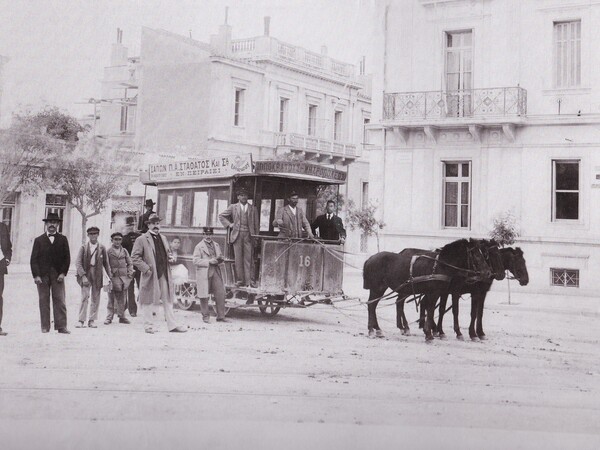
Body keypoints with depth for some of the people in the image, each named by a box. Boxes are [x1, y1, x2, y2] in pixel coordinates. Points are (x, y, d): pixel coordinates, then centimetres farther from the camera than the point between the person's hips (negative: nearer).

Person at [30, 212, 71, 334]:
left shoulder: (63, 239, 11)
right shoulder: (39, 240, 9)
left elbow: (67, 258, 7)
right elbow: (33, 259, 4)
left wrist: (63, 273, -5)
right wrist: (36, 275, -7)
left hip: (58, 275, 0)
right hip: (42, 275, 0)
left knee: (59, 301, -5)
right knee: (43, 301, 1)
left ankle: (61, 326, -6)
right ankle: (45, 327, 5)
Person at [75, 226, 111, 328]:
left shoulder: (102, 248, 6)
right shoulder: (83, 247, 3)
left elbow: (106, 263, 11)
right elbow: (78, 263, -3)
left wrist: (109, 277, 6)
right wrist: (83, 276, -14)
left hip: (97, 276, 2)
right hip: (85, 274, -2)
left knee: (95, 299, 4)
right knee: (84, 297, -8)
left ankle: (92, 320, 12)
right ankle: (81, 320, -4)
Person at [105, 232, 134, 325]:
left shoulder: (124, 251, 12)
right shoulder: (108, 251, 2)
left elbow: (130, 263, 16)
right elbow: (106, 264, -1)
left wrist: (130, 273, 5)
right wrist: (109, 275, -10)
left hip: (124, 277, 3)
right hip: (113, 277, -3)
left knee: (122, 298, 7)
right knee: (111, 298, -2)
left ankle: (122, 316, 13)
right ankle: (109, 317, 3)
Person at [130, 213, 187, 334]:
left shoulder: (163, 238, 18)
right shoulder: (141, 239, -3)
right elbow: (135, 257, -7)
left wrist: (170, 257, 7)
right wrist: (146, 268, -14)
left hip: (164, 274, 6)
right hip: (150, 275, -6)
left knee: (168, 300, 6)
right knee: (149, 301, 2)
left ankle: (172, 325, 10)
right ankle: (149, 325, 12)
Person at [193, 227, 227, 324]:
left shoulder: (216, 245, 18)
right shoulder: (199, 247, -1)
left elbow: (221, 257, 25)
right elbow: (196, 261, -9)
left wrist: (220, 259, 0)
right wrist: (209, 262, -16)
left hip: (216, 272, 4)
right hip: (204, 273, -4)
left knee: (220, 294, -1)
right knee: (204, 296, 1)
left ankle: (221, 316, 6)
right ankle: (205, 316, 14)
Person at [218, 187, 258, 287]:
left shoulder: (253, 209, 11)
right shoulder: (233, 207, 10)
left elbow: (256, 224, 11)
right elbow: (221, 216, 16)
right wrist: (229, 224, 5)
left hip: (248, 235, 0)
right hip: (237, 234, 0)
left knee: (248, 258, -4)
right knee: (238, 258, 1)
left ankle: (249, 280, -4)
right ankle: (240, 280, 7)